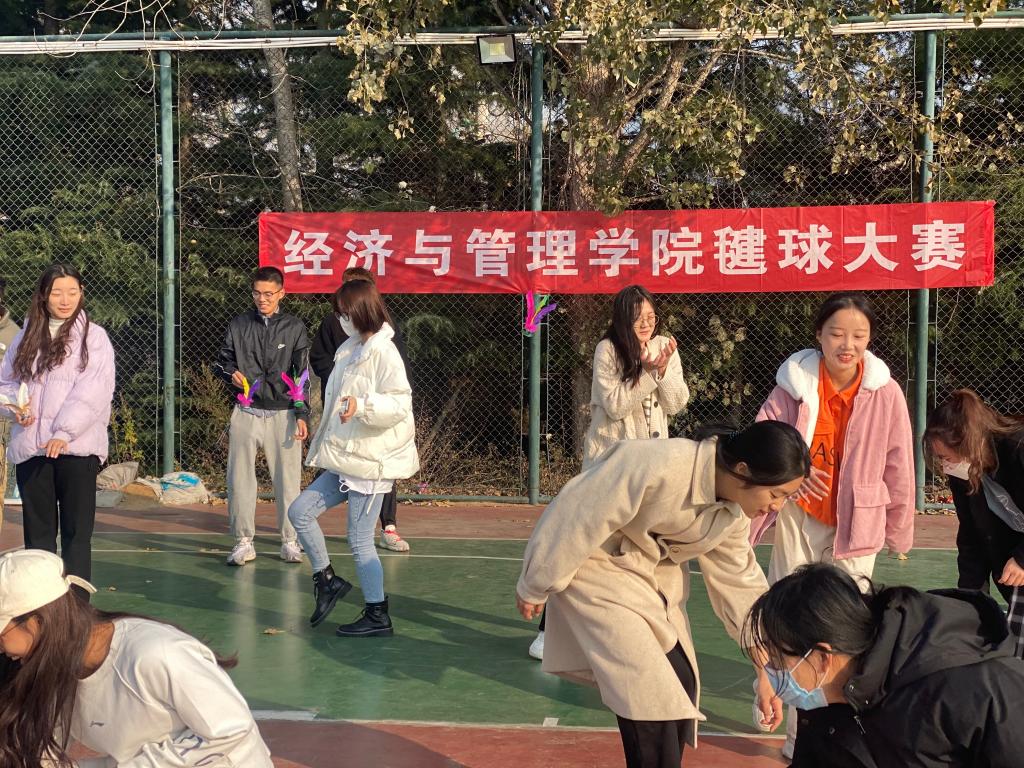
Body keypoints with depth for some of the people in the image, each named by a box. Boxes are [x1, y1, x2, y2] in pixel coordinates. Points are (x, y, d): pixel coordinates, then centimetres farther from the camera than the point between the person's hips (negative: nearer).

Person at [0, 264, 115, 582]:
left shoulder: (94, 337, 0)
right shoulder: (26, 338, 14)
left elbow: (93, 391, -9)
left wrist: (65, 432, -18)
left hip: (76, 447, -4)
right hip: (29, 447, 4)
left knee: (76, 529, 0)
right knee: (37, 529, 9)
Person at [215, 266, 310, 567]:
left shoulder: (294, 327, 3)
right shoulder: (239, 325, 8)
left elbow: (302, 373, 2)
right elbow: (222, 362, 16)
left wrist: (302, 414, -4)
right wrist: (231, 374, -7)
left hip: (283, 414, -2)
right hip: (246, 413, 2)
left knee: (288, 480, 1)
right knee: (239, 480, 3)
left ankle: (290, 541, 13)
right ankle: (244, 542, 13)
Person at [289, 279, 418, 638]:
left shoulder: (383, 353, -15)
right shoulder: (349, 350, 13)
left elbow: (400, 405, -23)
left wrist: (362, 405, -38)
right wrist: (322, 445, 27)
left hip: (371, 462, -9)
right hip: (345, 458, 9)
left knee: (360, 541, -3)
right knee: (300, 511, 6)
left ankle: (378, 617, 10)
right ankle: (326, 579, 22)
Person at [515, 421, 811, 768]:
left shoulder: (733, 511, -9)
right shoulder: (658, 468, -35)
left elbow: (741, 583, 2)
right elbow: (579, 519, -27)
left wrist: (765, 669, 2)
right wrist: (536, 587, -15)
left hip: (657, 577, 7)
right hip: (596, 568, -7)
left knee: (680, 686, 5)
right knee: (650, 696, -14)